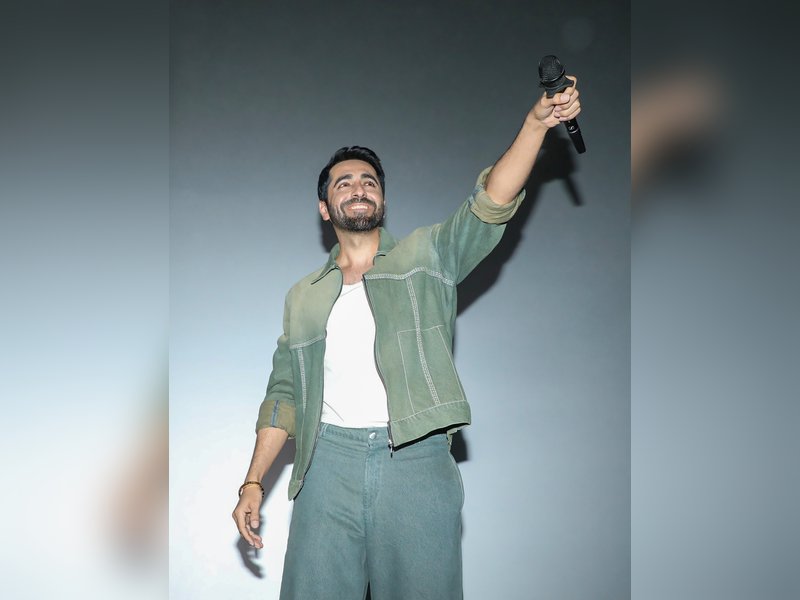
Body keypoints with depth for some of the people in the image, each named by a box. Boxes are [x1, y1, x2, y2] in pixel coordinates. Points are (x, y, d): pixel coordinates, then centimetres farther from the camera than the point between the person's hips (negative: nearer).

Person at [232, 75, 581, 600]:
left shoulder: (426, 257, 8)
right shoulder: (303, 297, 16)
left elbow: (490, 206, -7)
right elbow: (284, 393, 16)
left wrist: (536, 123, -21)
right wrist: (254, 482, 10)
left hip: (418, 460, -2)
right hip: (331, 462, 2)